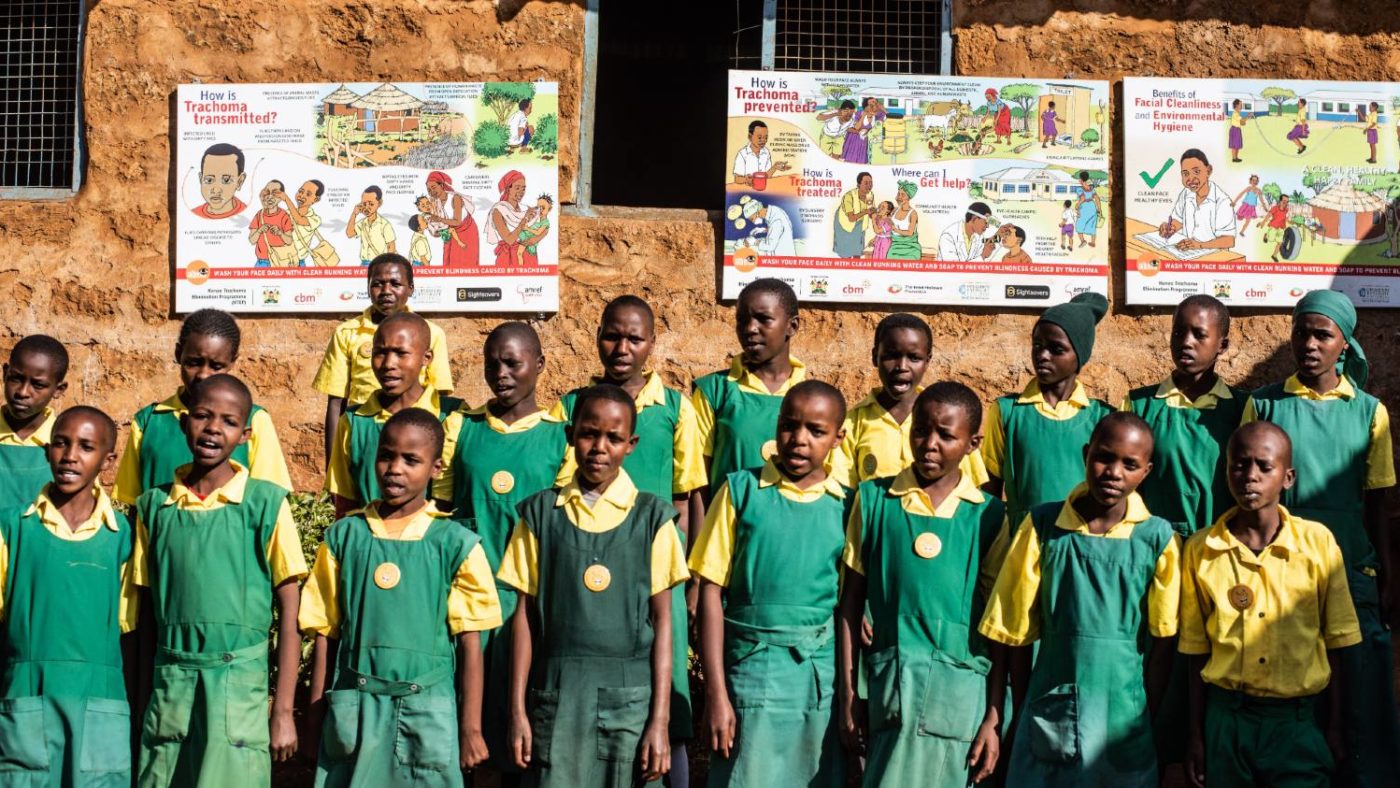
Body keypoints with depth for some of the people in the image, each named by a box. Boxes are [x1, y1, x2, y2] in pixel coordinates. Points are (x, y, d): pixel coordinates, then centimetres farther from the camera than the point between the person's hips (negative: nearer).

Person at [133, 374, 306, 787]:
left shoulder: (265, 503, -4)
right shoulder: (154, 505, 6)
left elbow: (289, 615, -3)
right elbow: (146, 610, 12)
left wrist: (283, 712, -6)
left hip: (239, 682, -3)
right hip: (170, 685, 3)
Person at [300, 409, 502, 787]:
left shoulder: (456, 544, -2)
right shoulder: (344, 536, 4)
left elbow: (469, 644, -1)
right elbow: (325, 634, 8)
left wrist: (471, 728, -2)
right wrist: (316, 713, 7)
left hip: (428, 712, -1)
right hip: (354, 708, 2)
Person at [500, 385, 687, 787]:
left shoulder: (651, 517, 2)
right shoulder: (541, 512, 5)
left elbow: (662, 619, 1)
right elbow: (525, 613, 6)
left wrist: (660, 720, -3)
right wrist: (517, 709, 3)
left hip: (631, 695, 0)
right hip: (556, 693, 0)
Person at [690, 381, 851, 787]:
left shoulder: (845, 505, 2)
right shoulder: (742, 490, -2)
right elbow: (711, 593, -3)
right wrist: (716, 694, -7)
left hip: (826, 675, 2)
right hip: (755, 667, -2)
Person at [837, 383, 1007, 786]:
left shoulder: (988, 516, 1)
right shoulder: (874, 499, 2)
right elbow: (851, 603, 6)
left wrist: (994, 717, 1)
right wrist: (847, 695, 3)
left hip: (962, 690, 0)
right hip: (890, 682, 0)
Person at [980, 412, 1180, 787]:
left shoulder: (1159, 539, -7)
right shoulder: (1043, 525, -5)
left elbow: (1162, 643, -1)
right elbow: (1016, 630, 1)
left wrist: (1149, 719, 0)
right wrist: (1019, 714, 3)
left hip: (1124, 714, 0)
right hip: (1050, 710, 0)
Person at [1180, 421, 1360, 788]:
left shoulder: (1318, 542, -4)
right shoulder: (1200, 549, -2)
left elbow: (1334, 643, 3)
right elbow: (1196, 650, 5)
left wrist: (1335, 729, 4)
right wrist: (1196, 737, 5)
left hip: (1298, 719, 0)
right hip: (1226, 718, 1)